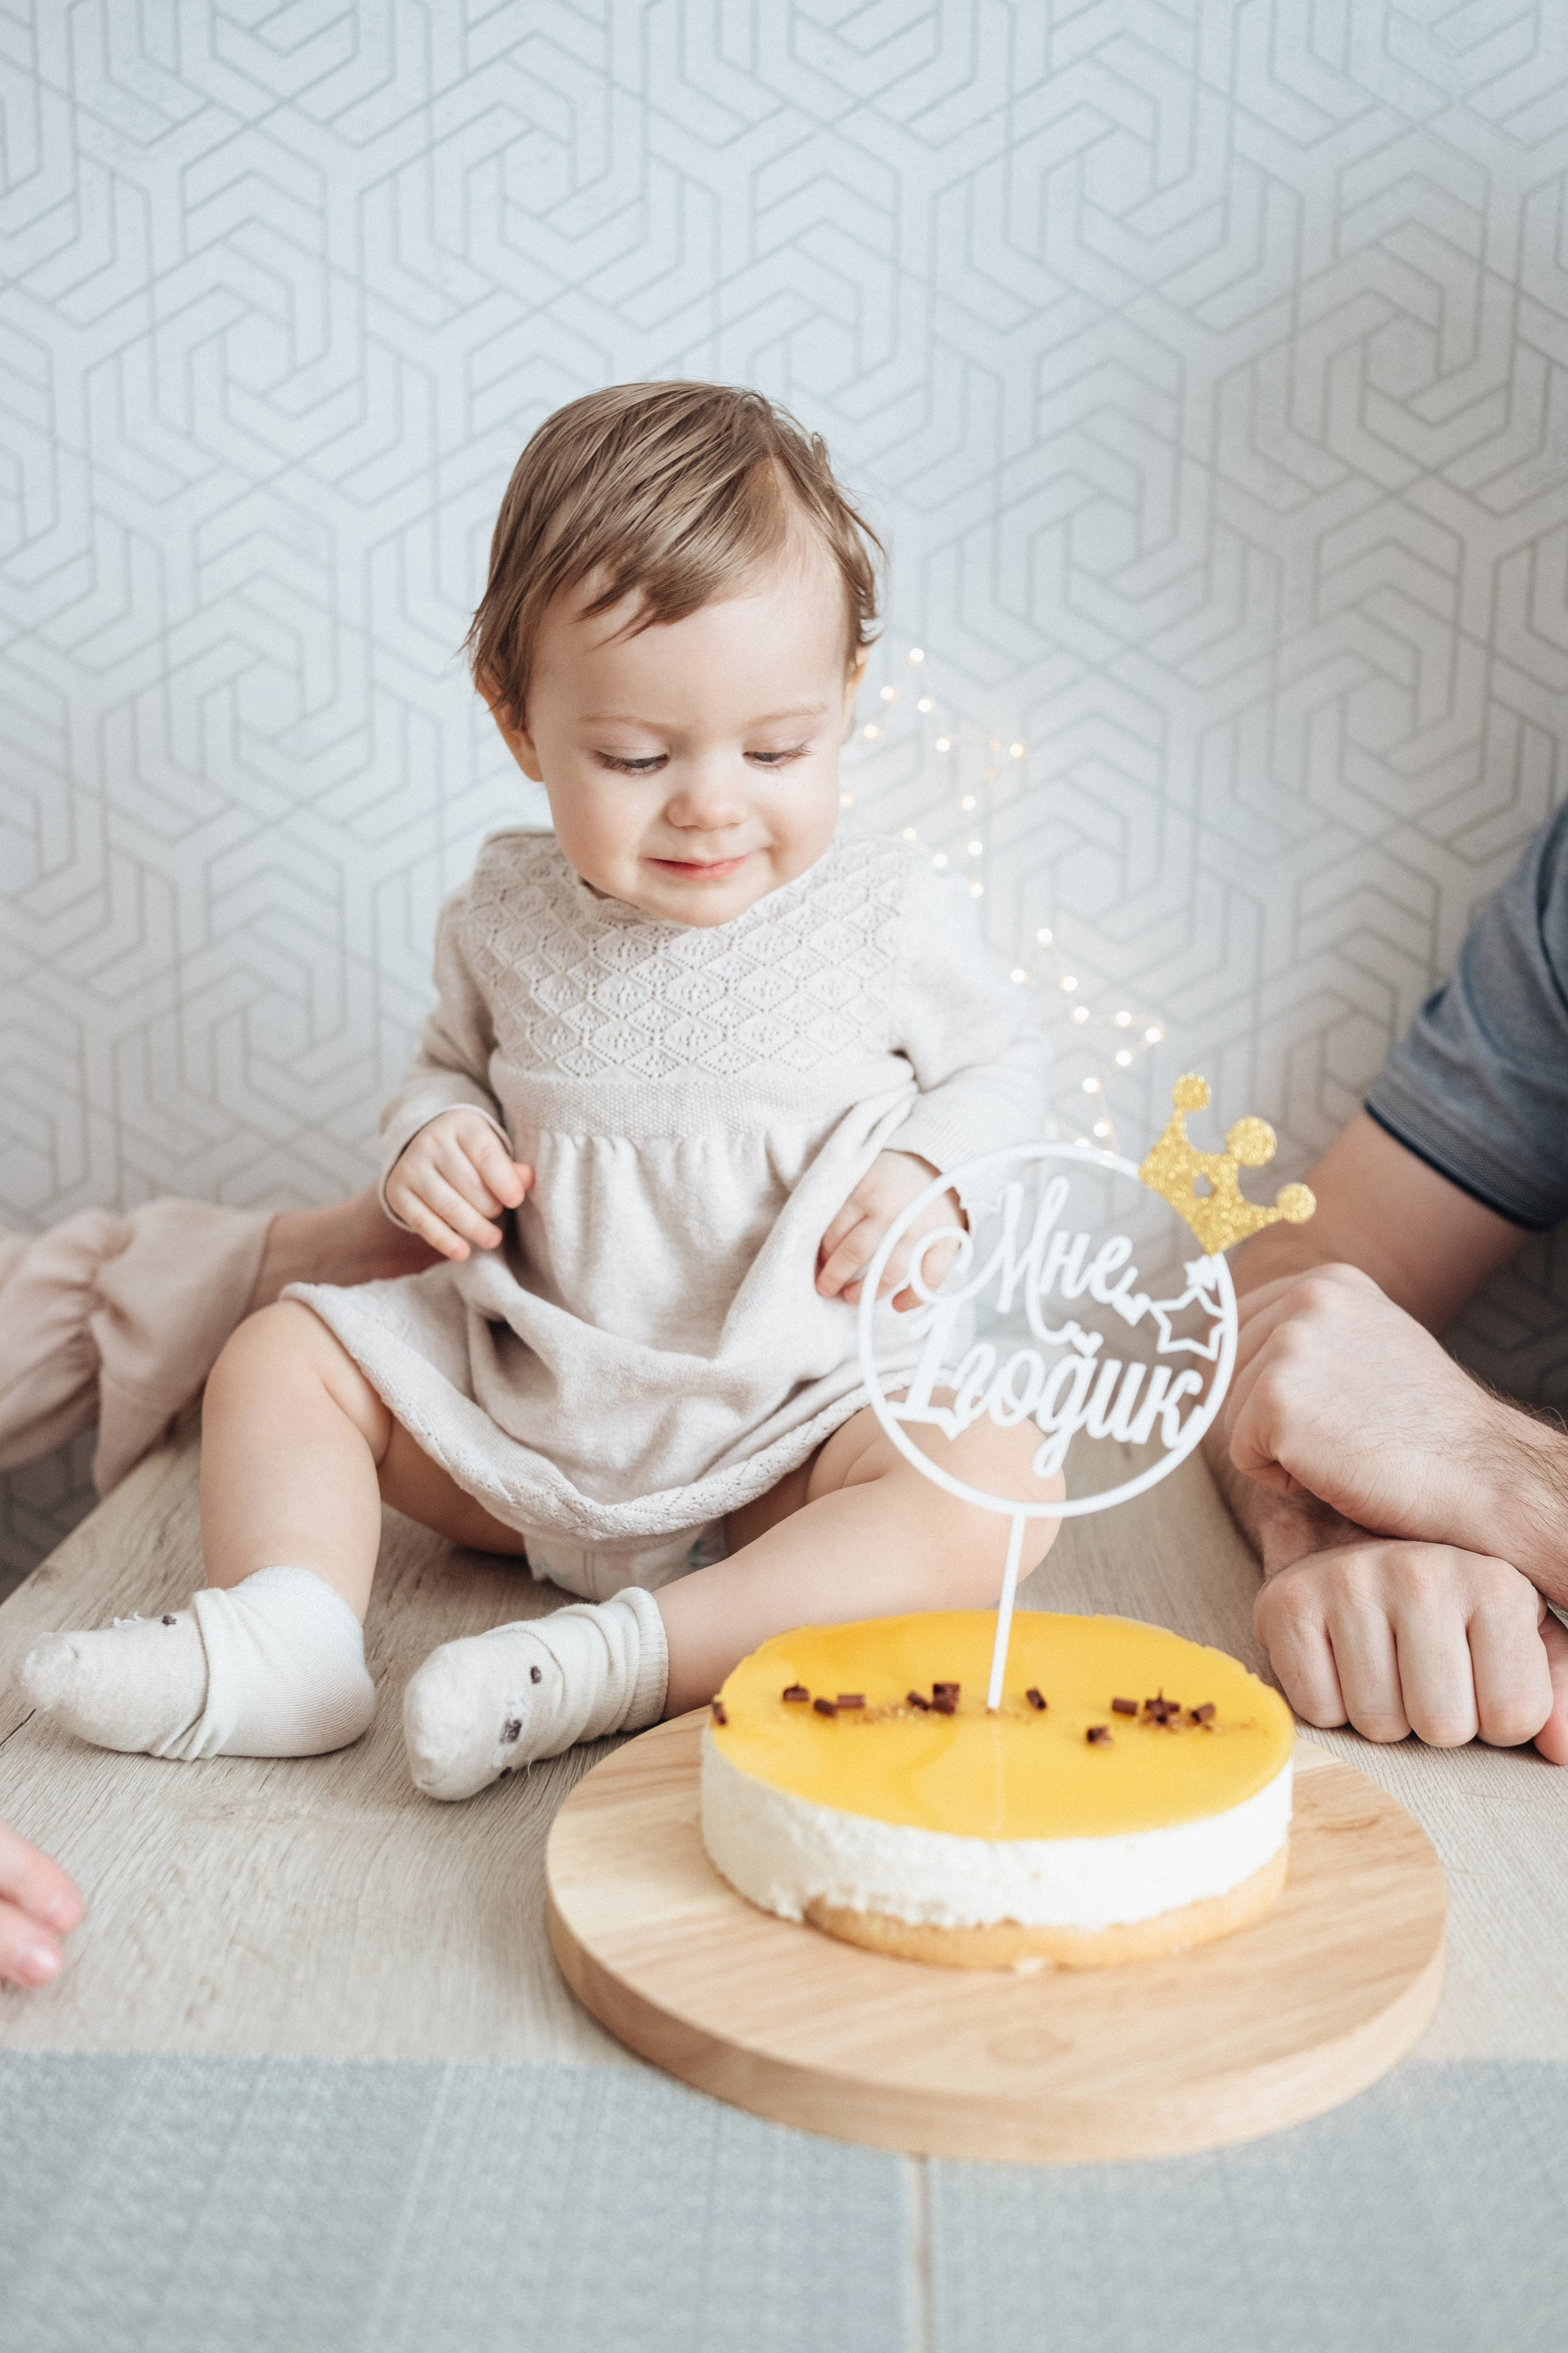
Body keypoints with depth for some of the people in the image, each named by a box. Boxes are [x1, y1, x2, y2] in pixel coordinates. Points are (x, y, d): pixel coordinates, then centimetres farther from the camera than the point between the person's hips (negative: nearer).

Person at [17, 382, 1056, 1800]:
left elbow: (995, 1062, 6)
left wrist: (931, 1178, -14)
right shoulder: (509, 920, -2)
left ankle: (611, 1664, -35)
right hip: (522, 1392, 3)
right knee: (283, 1354, -1)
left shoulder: (887, 914, -9)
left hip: (803, 1406, -3)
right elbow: (455, 1061, 15)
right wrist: (435, 1136, -8)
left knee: (991, 1490, -31)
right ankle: (288, 1637, -18)